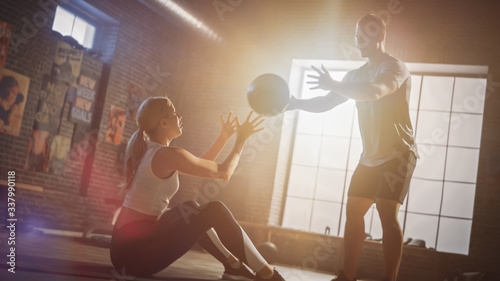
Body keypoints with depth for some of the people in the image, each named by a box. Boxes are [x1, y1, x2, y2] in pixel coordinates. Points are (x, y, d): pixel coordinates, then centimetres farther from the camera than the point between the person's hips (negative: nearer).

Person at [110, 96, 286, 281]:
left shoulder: (147, 150, 13)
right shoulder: (168, 155, -16)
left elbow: (201, 166, 23)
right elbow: (224, 173, -6)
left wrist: (224, 137, 25)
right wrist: (241, 139, 7)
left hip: (125, 244, 10)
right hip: (138, 254, -10)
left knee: (190, 210, 22)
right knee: (215, 210, -8)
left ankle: (233, 264, 21)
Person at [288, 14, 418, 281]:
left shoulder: (395, 67, -12)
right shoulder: (356, 75, 12)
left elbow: (376, 91, -33)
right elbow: (326, 102, 9)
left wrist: (333, 85, -34)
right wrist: (296, 103, -7)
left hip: (398, 153, -7)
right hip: (370, 156, 8)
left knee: (387, 213, -18)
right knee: (353, 210, 5)